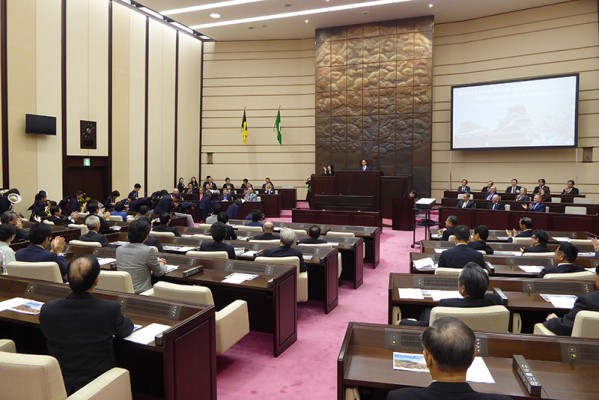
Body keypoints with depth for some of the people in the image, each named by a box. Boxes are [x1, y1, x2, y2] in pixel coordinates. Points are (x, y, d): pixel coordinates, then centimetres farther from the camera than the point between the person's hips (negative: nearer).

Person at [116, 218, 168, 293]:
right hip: (141, 294, -6)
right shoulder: (148, 251, -16)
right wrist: (161, 264, 22)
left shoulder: (119, 250, 1)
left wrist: (156, 261, 28)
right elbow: (159, 273, -1)